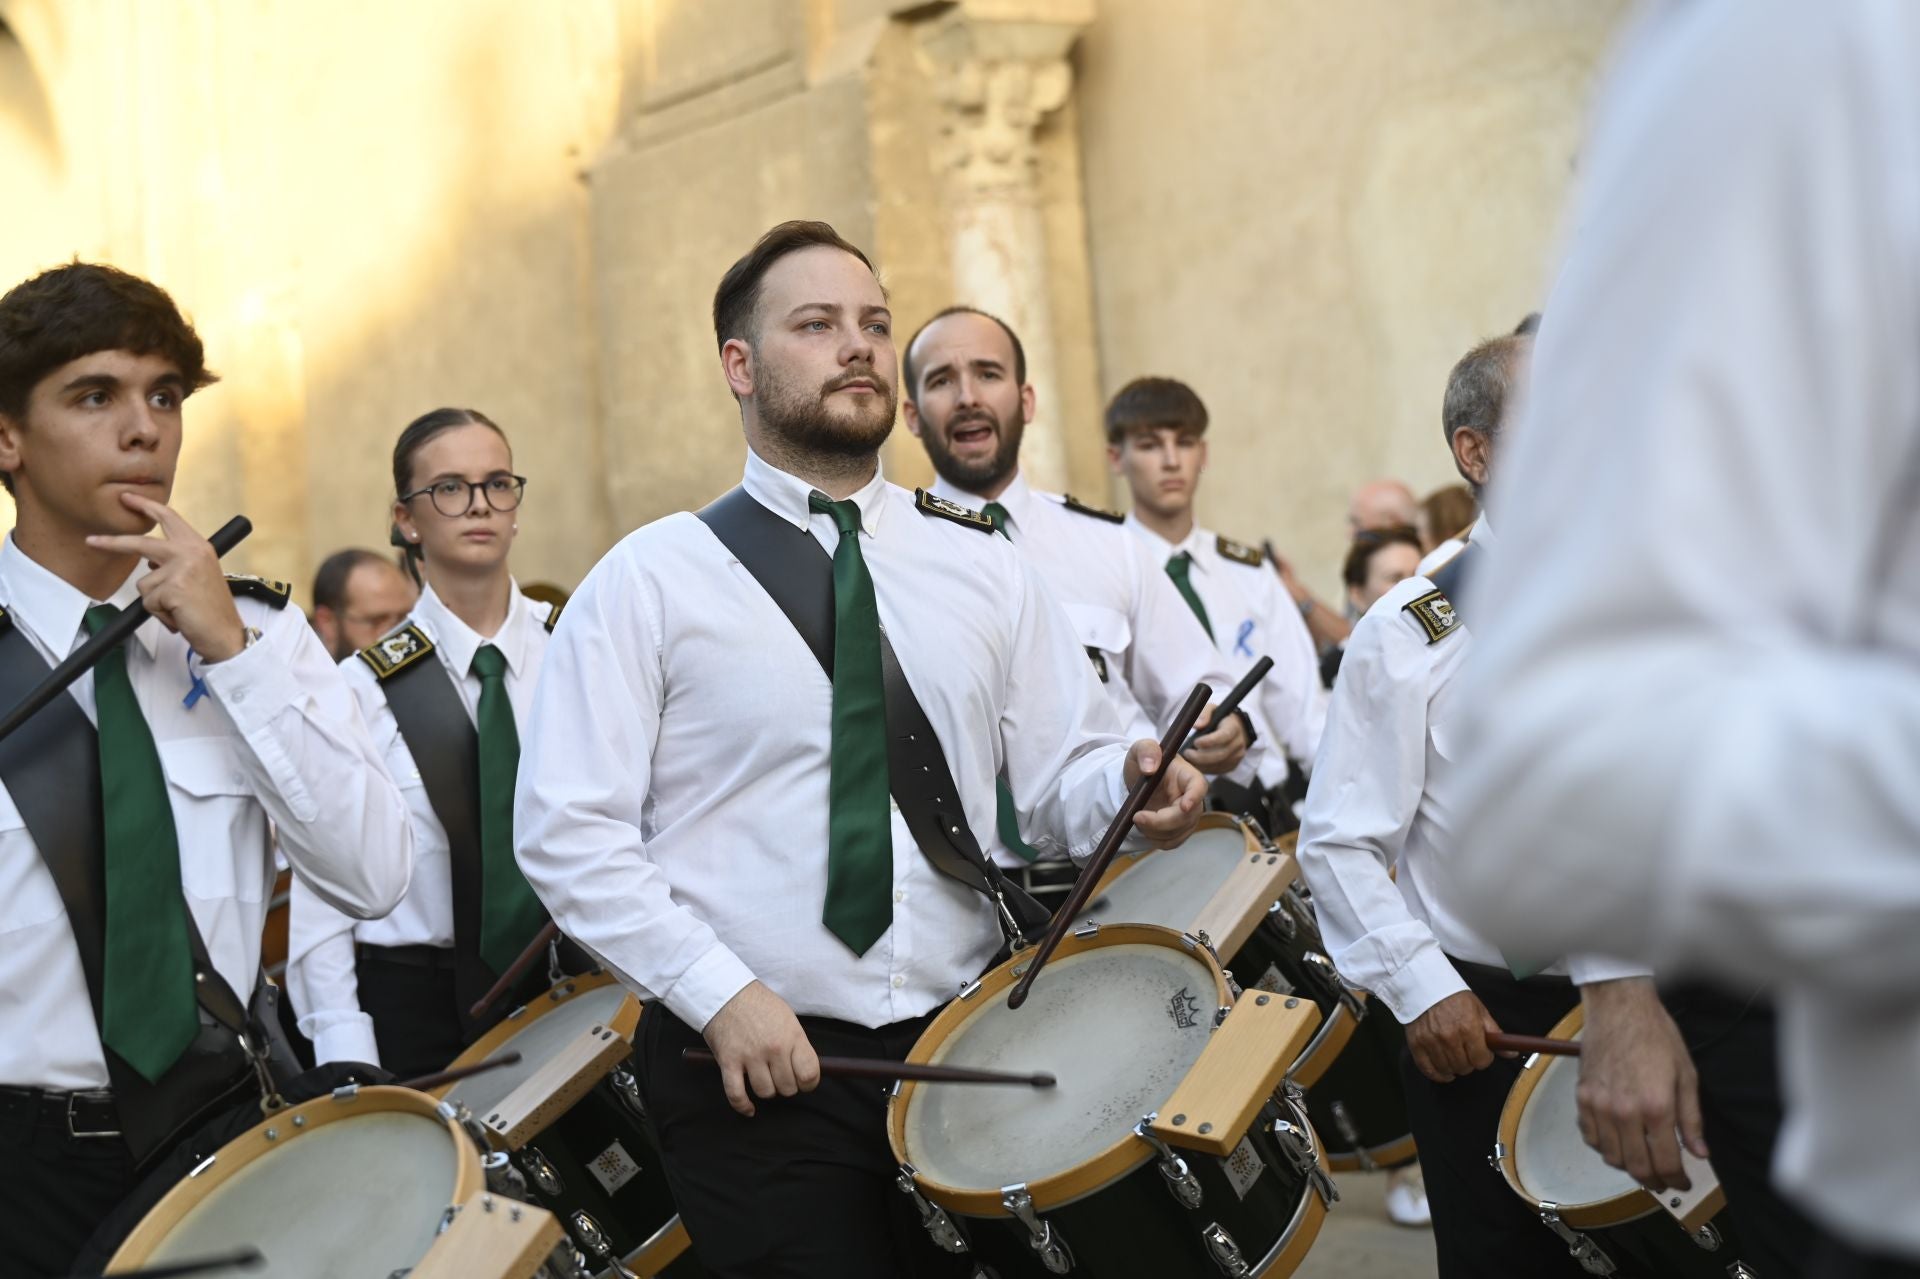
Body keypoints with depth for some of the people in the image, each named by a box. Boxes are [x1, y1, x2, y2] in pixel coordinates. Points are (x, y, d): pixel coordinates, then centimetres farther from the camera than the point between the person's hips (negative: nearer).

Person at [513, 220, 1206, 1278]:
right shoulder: (649, 581, -2)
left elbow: (1061, 770, 9)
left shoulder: (980, 565, 10)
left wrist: (1128, 788, -14)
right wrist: (720, 993, -16)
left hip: (963, 1051, 4)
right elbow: (566, 832, -7)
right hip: (754, 1071, -3)